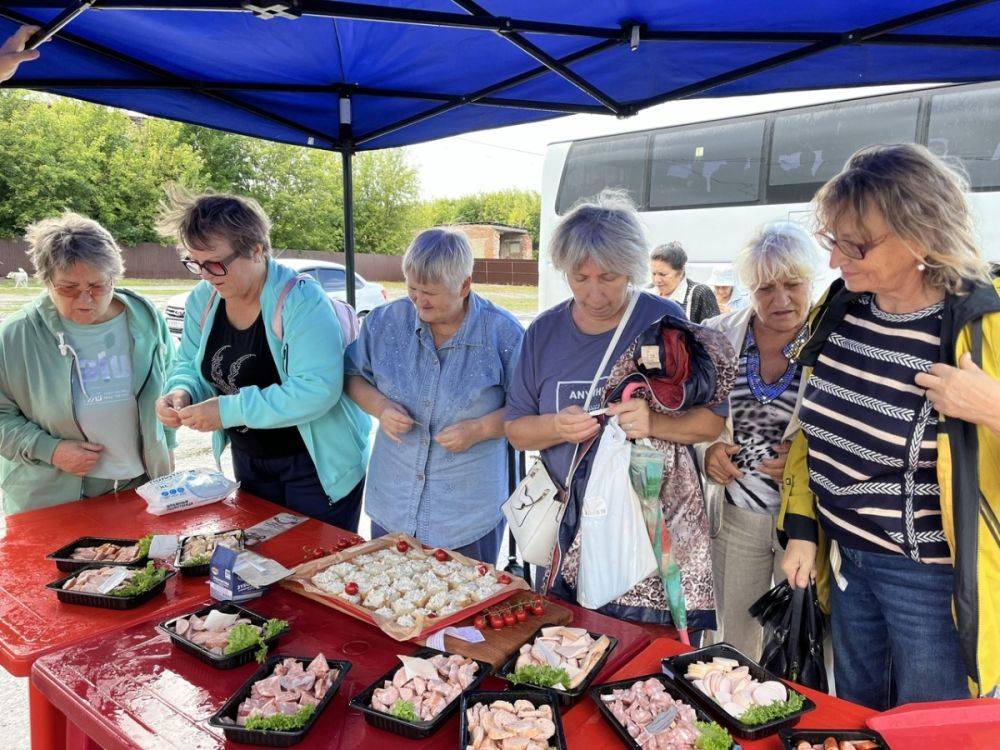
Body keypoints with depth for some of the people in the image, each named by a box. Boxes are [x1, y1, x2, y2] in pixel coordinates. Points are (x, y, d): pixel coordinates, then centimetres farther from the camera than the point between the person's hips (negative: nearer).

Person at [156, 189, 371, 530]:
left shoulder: (300, 300, -25)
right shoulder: (203, 300, -2)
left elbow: (318, 389, -33)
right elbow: (190, 365, 11)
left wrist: (230, 410, -31)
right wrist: (181, 392, -13)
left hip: (316, 464, -6)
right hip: (248, 460, 7)